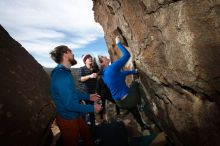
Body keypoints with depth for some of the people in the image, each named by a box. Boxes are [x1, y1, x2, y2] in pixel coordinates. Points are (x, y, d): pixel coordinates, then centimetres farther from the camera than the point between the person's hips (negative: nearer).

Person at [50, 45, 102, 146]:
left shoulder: (64, 72, 3)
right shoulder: (62, 75, -31)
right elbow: (70, 105, -30)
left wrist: (88, 97, 11)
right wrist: (92, 108, -20)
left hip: (75, 115, 9)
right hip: (68, 119, -8)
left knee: (87, 135, 26)